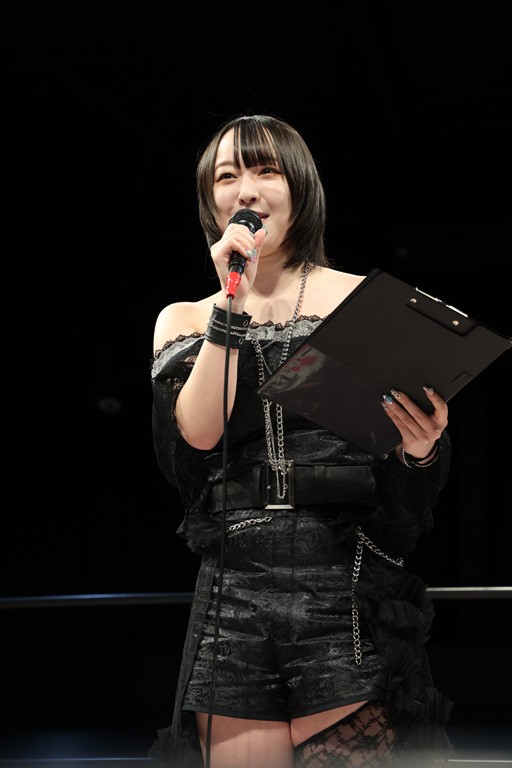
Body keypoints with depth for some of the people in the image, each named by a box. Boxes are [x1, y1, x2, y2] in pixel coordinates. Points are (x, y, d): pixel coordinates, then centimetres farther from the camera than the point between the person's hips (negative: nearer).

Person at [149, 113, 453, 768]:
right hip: (233, 597, 2)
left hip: (348, 590, -1)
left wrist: (421, 449, -15)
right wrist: (232, 307, -7)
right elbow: (195, 436, -6)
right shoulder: (184, 320, 13)